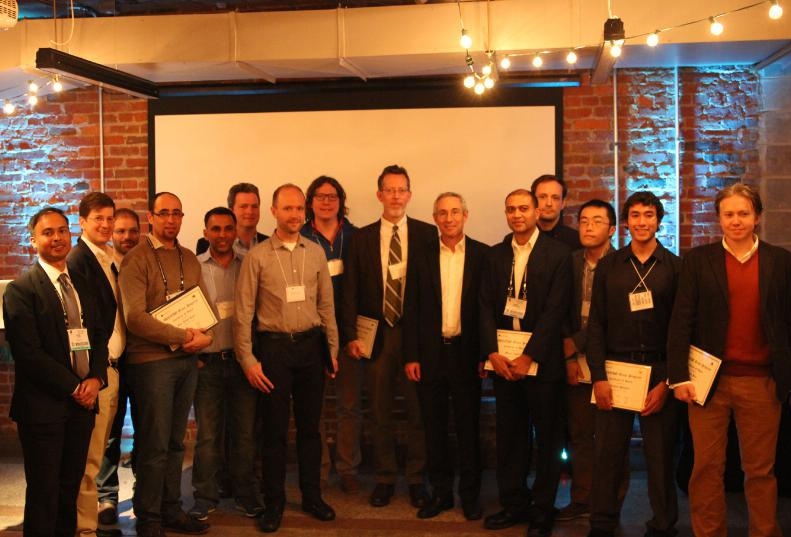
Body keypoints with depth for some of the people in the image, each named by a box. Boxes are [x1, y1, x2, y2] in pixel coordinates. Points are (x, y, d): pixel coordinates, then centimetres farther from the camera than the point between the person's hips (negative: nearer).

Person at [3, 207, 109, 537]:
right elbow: (28, 352, -13)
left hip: (83, 400, 6)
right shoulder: (20, 290, -7)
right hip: (44, 406, -5)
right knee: (44, 492, 3)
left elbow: (100, 335, 13)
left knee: (70, 487, 13)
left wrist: (95, 378, -4)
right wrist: (73, 387, -13)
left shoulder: (83, 285, 13)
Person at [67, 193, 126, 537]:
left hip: (113, 363, 8)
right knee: (90, 454, -2)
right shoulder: (78, 260, -11)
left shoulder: (112, 258, 13)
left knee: (98, 448, 15)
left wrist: (119, 356, 6)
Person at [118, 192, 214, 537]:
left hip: (187, 359, 6)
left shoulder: (190, 259, 12)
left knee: (175, 442, 13)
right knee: (154, 446, 1)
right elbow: (135, 317, -16)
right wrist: (184, 336, -16)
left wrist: (206, 336, -8)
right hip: (151, 361, -6)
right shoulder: (136, 260, -7)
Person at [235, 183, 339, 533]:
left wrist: (332, 348, 9)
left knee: (309, 425, 12)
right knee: (275, 429, 6)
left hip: (311, 346, 3)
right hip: (274, 347, -3)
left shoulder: (315, 253, 5)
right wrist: (248, 360, -7)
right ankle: (273, 503, 19)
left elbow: (326, 305, 10)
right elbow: (243, 312, -4)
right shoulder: (257, 256, -5)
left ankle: (312, 497, 26)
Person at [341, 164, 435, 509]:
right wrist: (350, 335, -4)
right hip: (376, 335, 2)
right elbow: (351, 290, 4)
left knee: (418, 410, 6)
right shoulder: (362, 238, 5)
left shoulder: (427, 234, 1)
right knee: (380, 412, 9)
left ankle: (416, 479, 20)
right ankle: (384, 478, 23)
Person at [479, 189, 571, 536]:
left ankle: (543, 508, 18)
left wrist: (528, 357, -16)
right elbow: (486, 306, 4)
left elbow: (555, 310, -11)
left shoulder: (557, 253, -5)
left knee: (547, 436, 6)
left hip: (542, 358, -4)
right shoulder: (495, 255, 10)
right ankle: (514, 503, 23)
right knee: (509, 434, 10)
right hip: (503, 357, 4)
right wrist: (492, 352, -9)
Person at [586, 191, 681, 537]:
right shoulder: (608, 266, 7)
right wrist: (598, 377, -4)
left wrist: (666, 382, -6)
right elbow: (596, 324, 5)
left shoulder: (675, 267, 2)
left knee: (660, 455, 5)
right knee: (607, 453, 4)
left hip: (659, 371, -1)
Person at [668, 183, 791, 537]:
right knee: (707, 468, 6)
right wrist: (679, 376, -8)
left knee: (761, 470, 9)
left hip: (762, 382, 1)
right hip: (710, 379, 0)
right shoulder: (698, 260, 2)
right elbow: (681, 322, -2)